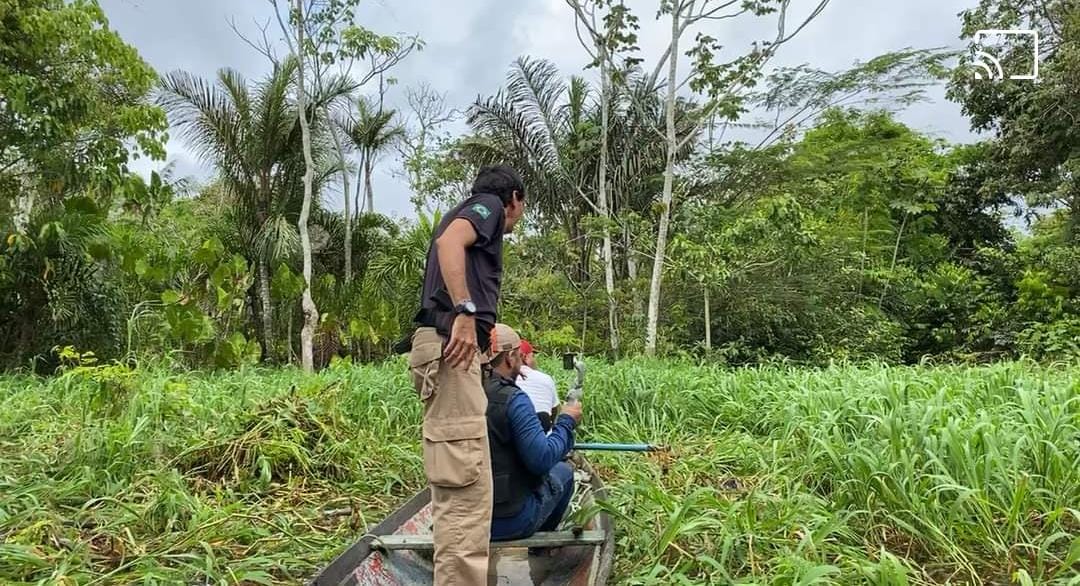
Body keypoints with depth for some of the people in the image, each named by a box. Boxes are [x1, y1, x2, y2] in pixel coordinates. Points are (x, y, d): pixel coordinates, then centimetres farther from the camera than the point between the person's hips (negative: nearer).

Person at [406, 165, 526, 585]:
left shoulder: (468, 216, 33)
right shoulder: (488, 205, 7)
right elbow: (448, 241, -15)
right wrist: (465, 311, -25)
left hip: (446, 346, 10)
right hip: (451, 344, -10)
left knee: (456, 486, 11)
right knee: (465, 484, -13)